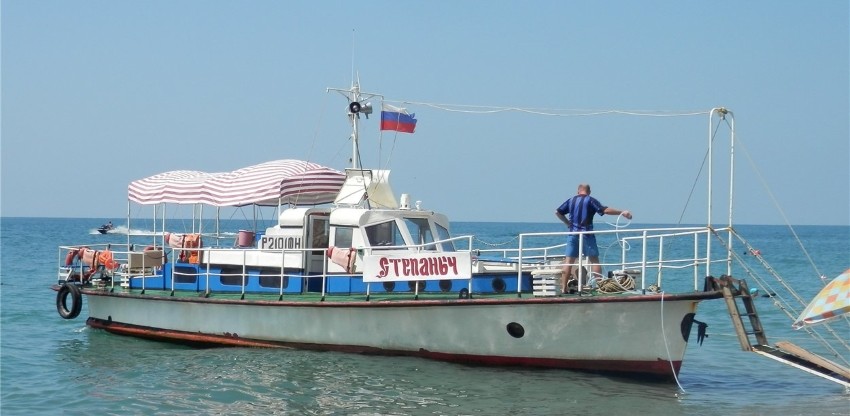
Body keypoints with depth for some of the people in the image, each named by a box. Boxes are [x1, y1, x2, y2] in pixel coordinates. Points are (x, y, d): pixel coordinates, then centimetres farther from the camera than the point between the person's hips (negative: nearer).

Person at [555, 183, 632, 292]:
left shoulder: (571, 200, 12)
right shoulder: (590, 200, -1)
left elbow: (558, 212, 13)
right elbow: (605, 210, -11)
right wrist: (622, 212, -8)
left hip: (573, 233, 3)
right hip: (586, 234, -3)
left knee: (569, 261, 4)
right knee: (594, 260, 2)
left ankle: (564, 288, 0)